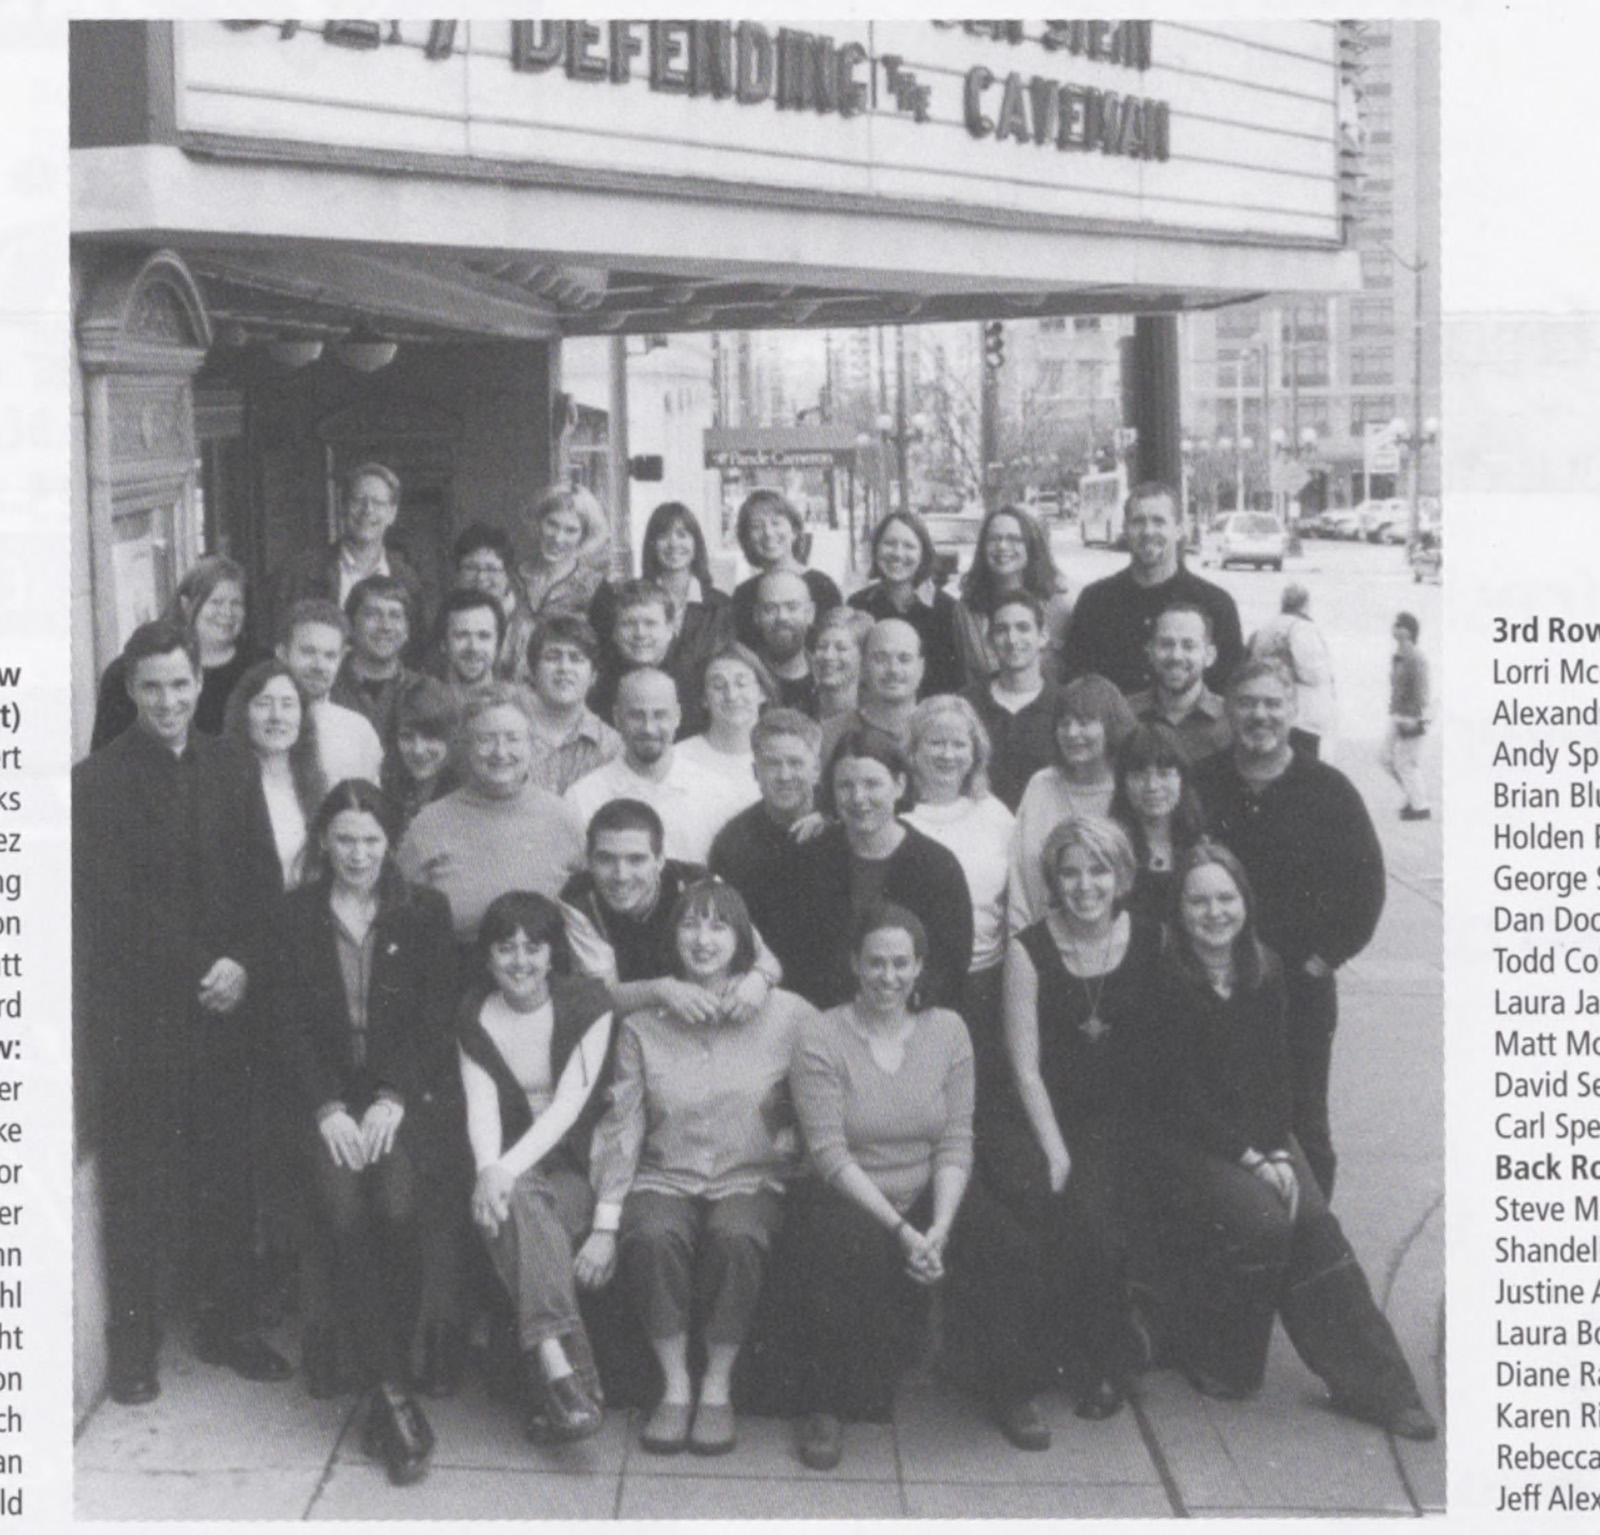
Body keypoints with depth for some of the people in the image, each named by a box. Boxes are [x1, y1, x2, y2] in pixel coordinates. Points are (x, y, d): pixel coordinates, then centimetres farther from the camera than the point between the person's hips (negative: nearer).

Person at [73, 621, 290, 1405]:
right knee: (138, 1188, 2)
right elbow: (111, 906, -10)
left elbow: (264, 881, 8)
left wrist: (242, 964, -7)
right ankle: (133, 1346, 13)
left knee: (228, 1179, 7)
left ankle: (228, 1326, 20)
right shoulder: (96, 781, -5)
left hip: (223, 1010, 4)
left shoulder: (233, 768, 10)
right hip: (135, 1016, -4)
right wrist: (198, 973, -13)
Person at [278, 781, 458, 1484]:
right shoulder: (297, 916, 10)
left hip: (408, 1094, 0)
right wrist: (328, 1108, -10)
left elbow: (436, 1016, 2)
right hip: (328, 1095, 0)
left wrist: (393, 1099, -11)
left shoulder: (424, 911, 9)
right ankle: (392, 1395, -24)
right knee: (340, 1207, -28)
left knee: (398, 1201, -30)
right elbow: (291, 1022, 4)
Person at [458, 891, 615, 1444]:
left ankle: (548, 1385, -35)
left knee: (518, 1198, -33)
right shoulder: (474, 1016, 8)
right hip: (508, 1170, 1)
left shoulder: (587, 1003, -1)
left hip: (576, 1169, -1)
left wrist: (509, 1169, -24)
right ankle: (567, 1375, -49)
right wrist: (488, 1168, -26)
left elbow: (571, 1102, -11)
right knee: (517, 1202, -34)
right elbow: (481, 1104, -4)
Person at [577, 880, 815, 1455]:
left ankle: (718, 1387, -14)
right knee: (651, 1238, -32)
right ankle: (675, 1386, -13)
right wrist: (605, 1224, -4)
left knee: (736, 1237, -34)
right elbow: (622, 1126, 2)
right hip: (665, 1179, 1)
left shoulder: (787, 1016, 1)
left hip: (752, 1180, -1)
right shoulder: (642, 1023, 4)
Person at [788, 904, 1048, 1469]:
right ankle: (827, 1407, -14)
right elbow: (830, 1154, -12)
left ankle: (1011, 1392, 0)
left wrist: (940, 1226, -16)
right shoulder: (821, 1038, -6)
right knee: (851, 1259, -35)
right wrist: (901, 1229, -20)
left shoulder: (947, 1030, 5)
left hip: (932, 1195, 3)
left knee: (1006, 1252, -24)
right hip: (852, 1202, -3)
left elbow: (956, 1143, 1)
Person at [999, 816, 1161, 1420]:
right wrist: (1056, 1153, -13)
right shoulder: (1029, 950, -2)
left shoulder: (1153, 941, 4)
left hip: (1131, 1122, 1)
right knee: (1086, 1218, -27)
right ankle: (1099, 1361, -2)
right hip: (1054, 1119, -1)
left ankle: (1099, 1362, -2)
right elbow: (1026, 1067, -4)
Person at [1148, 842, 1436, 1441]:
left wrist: (1278, 1152, -10)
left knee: (1313, 1221, -19)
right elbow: (1181, 1094, -13)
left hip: (1263, 1138, 4)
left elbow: (1278, 1074, 5)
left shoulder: (1266, 972, 4)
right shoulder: (1166, 983, -12)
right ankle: (1216, 1362, -6)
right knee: (1261, 1221, -27)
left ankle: (1373, 1385, -15)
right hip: (1188, 1141, -4)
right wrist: (1250, 1160, -18)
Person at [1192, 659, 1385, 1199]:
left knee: (1303, 1125, 8)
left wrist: (1326, 955, -4)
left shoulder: (1327, 790, -3)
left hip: (1300, 986, -1)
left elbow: (1365, 885, 0)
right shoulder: (1201, 784, -1)